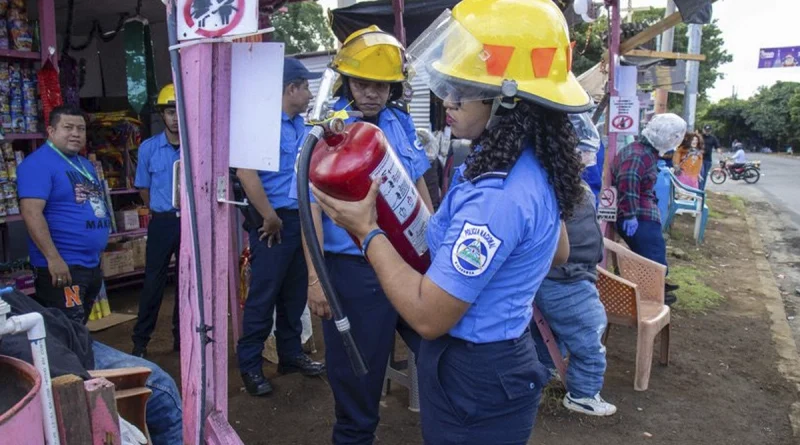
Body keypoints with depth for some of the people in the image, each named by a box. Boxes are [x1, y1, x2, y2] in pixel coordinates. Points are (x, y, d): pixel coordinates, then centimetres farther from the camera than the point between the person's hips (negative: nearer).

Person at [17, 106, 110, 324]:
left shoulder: (85, 164, 15)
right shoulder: (38, 164, -12)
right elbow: (31, 213, -22)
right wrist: (53, 258, -27)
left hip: (92, 264, 9)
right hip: (62, 265, -9)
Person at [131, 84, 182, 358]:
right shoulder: (148, 148, 0)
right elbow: (143, 188, 10)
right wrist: (162, 212, 9)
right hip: (162, 222, 0)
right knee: (154, 281, 4)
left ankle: (182, 337, 25)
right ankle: (140, 341, 16)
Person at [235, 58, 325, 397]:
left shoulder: (301, 126, 14)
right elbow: (246, 172, -22)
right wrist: (270, 217, -18)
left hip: (300, 218, 8)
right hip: (274, 221, -8)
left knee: (295, 292, 15)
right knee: (263, 295, -1)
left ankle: (291, 354, 28)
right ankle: (250, 365, 12)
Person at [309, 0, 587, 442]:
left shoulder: (496, 195, -32)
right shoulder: (536, 166, -2)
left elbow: (428, 316, -27)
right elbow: (557, 253, 15)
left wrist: (367, 230, -19)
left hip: (471, 378, -9)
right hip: (503, 360, 9)